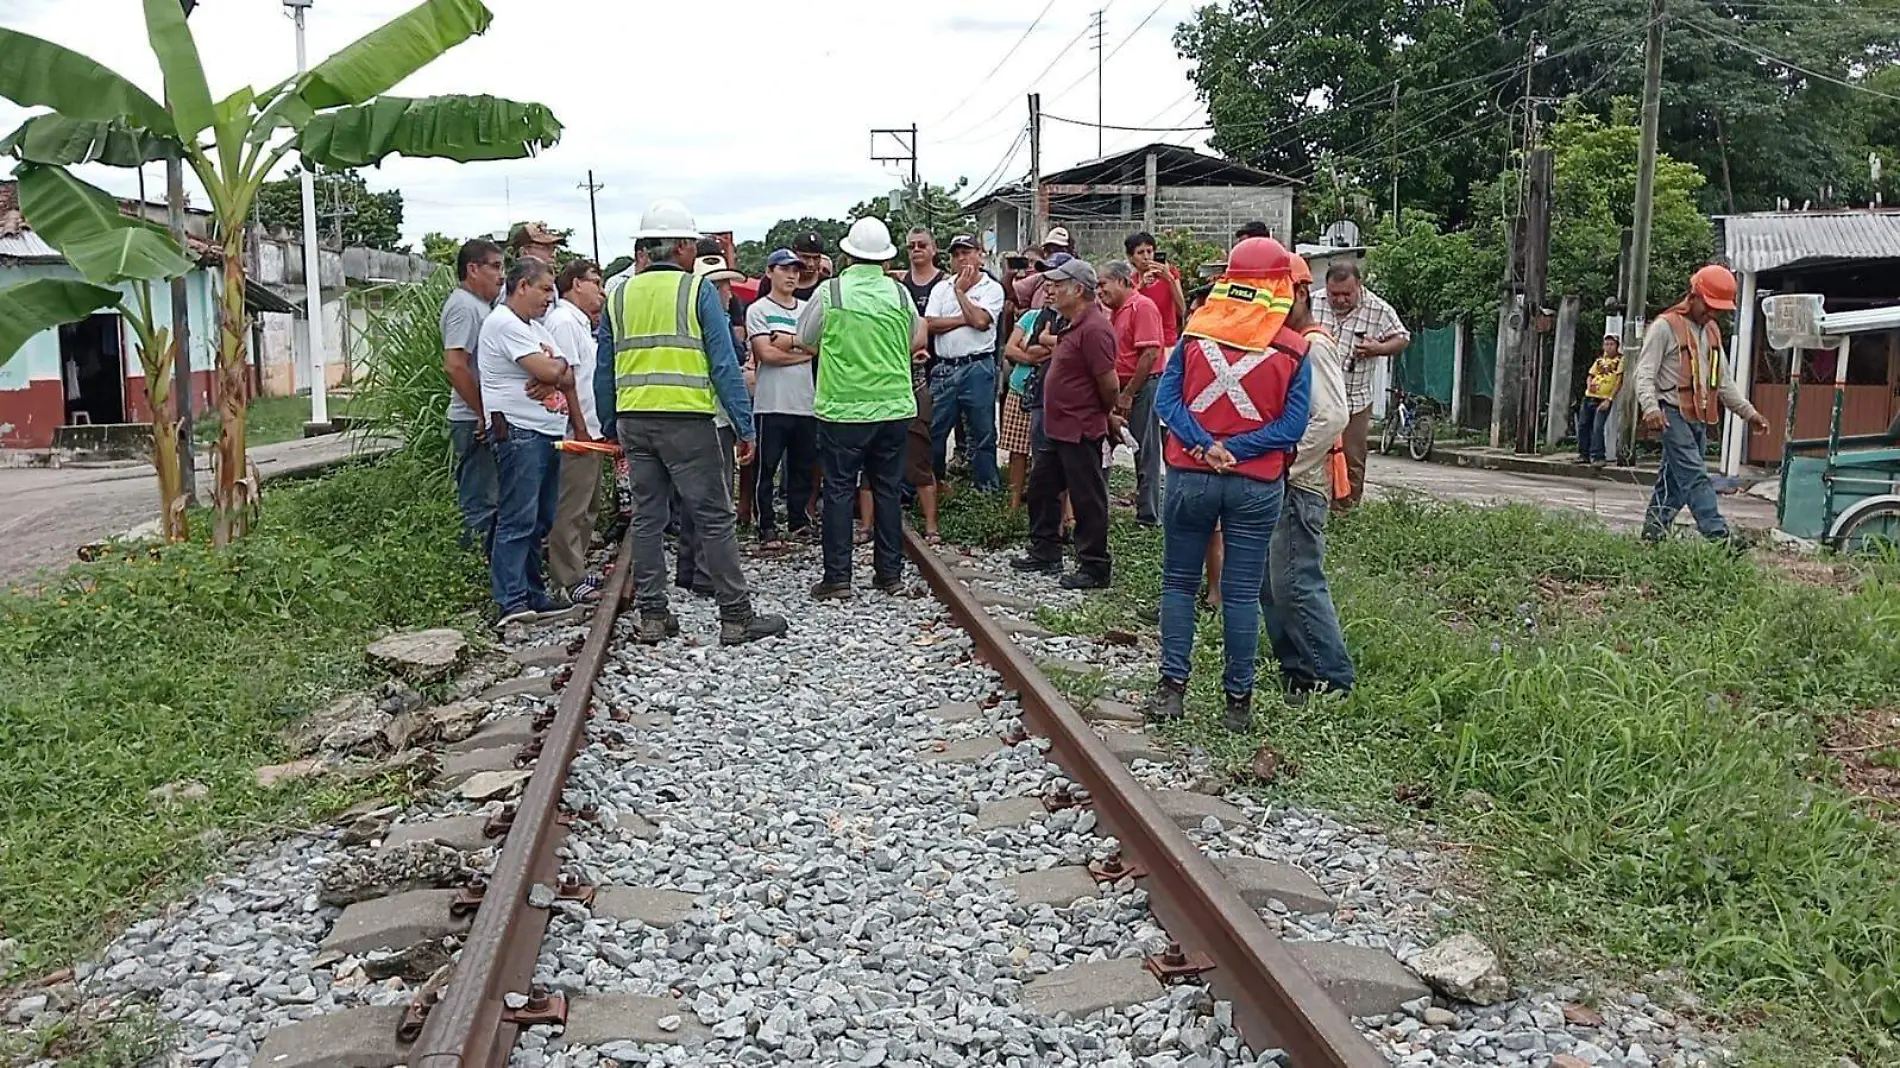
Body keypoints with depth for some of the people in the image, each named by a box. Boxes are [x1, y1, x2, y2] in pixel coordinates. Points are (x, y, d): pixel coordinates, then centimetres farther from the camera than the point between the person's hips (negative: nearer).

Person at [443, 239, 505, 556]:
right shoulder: (463, 306, -13)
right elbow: (455, 366, -23)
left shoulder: (479, 304, 18)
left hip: (484, 420, 10)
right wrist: (484, 414, -19)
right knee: (481, 506, -7)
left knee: (486, 502, 14)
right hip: (474, 422, -10)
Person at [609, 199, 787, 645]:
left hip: (634, 420, 5)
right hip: (686, 420, -5)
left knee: (647, 519, 11)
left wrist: (611, 429, 18)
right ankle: (737, 616, 3)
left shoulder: (619, 295, 11)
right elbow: (724, 364, -8)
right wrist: (745, 427, -5)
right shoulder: (699, 290, -3)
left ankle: (652, 616, 15)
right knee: (714, 518, 0)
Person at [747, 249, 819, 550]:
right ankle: (767, 528, 4)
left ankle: (799, 522, 21)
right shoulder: (758, 310, 1)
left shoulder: (808, 309, 15)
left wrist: (786, 341, -9)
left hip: (806, 402, 5)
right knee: (767, 469, -2)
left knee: (803, 467, 10)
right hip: (772, 403, -5)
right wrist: (803, 352, -3)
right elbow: (767, 354, -10)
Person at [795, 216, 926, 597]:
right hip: (894, 407, 3)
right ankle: (890, 573, 16)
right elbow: (914, 342, 16)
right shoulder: (900, 294, 1)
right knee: (888, 489, 10)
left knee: (839, 490, 3)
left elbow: (804, 340, 7)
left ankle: (837, 577, 4)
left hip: (842, 409, -2)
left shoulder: (830, 292, -6)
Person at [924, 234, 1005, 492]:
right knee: (935, 431, 7)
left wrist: (960, 290, -3)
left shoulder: (992, 288, 2)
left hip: (978, 367, -3)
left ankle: (986, 489, 12)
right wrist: (965, 319, -8)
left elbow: (980, 320, -15)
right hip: (944, 368, 3)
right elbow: (930, 325, 0)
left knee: (983, 433, 4)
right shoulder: (942, 288, 13)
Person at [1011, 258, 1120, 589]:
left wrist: (1106, 415, -5)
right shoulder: (1075, 325, 12)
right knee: (1041, 487, 19)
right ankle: (1045, 553, 32)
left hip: (1081, 432, -11)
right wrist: (1106, 415, 17)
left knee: (1088, 500, -1)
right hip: (1058, 427, 11)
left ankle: (1094, 568, 9)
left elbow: (1109, 384, -23)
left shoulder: (1093, 329, -21)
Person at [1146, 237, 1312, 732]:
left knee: (1179, 582, 13)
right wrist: (1234, 449, -11)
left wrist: (1206, 446, -14)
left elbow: (1167, 400, -8)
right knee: (1242, 593, 6)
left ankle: (1172, 688, 11)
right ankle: (1238, 701, 12)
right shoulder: (1293, 349, -5)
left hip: (1190, 476, 1)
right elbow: (1291, 426, -10)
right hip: (1255, 485, -1)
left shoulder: (1194, 334, -2)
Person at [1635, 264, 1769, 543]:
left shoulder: (1712, 331, 19)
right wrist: (1651, 408, -28)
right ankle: (1718, 535, -21)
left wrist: (1749, 412, 19)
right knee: (1695, 477, -14)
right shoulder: (1665, 326, -5)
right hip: (1673, 415, -8)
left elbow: (1723, 381, 26)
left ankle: (1652, 533, 15)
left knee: (1674, 480, 9)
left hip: (1699, 418, 8)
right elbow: (1644, 373, -12)